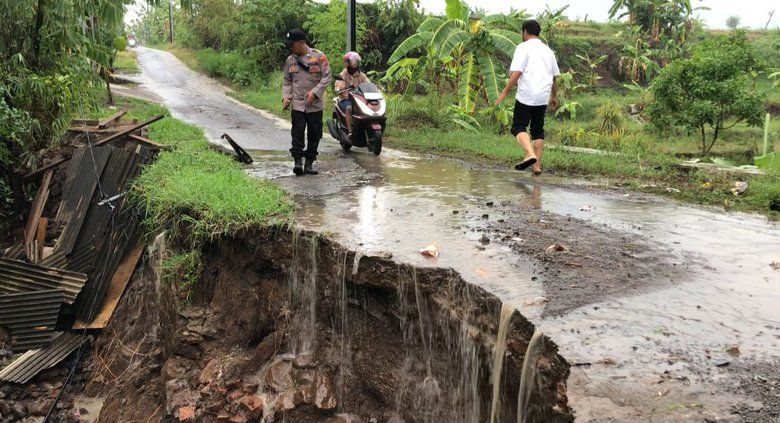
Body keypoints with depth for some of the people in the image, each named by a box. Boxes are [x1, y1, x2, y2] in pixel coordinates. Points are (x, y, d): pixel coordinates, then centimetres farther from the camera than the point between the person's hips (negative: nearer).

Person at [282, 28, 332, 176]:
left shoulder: (319, 56, -3)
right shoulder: (290, 60, 8)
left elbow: (327, 77, -4)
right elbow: (287, 81, 15)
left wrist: (314, 92, -15)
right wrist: (285, 96, -1)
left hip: (315, 104, -1)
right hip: (297, 104, 2)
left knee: (314, 135, 4)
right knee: (297, 133, -9)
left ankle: (309, 163, 14)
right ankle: (298, 161, -5)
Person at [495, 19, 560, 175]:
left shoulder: (523, 47, -4)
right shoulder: (547, 50, 16)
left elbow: (516, 72, -15)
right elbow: (555, 76, 20)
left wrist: (504, 92, -11)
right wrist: (554, 96, 31)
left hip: (526, 96, -6)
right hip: (543, 97, 6)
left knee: (518, 127, 0)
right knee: (538, 130, 14)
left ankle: (530, 154, -24)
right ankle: (537, 165, 12)